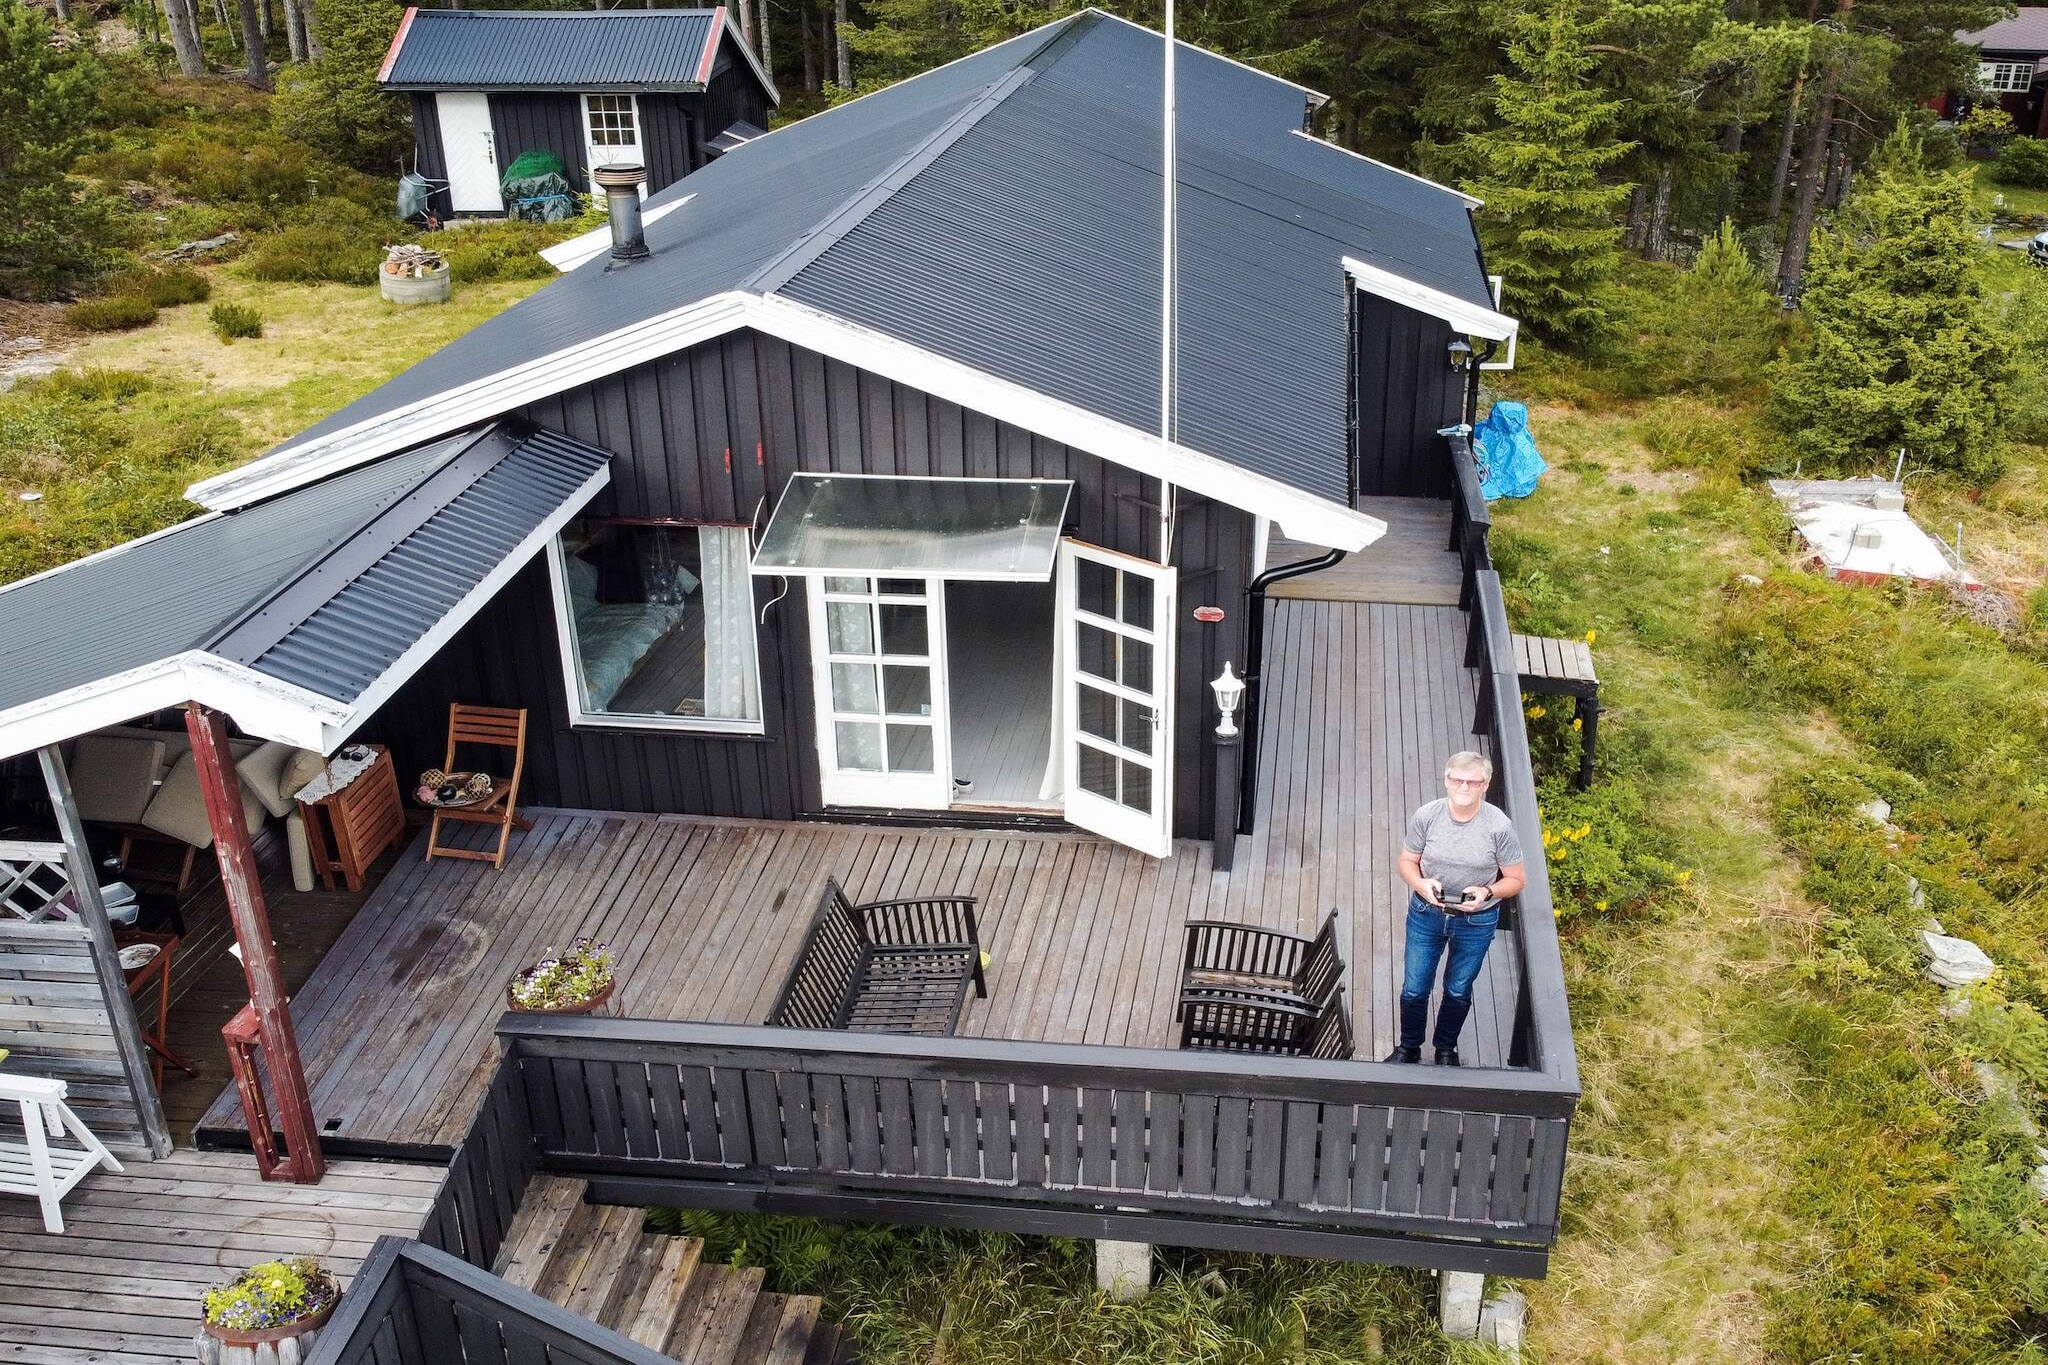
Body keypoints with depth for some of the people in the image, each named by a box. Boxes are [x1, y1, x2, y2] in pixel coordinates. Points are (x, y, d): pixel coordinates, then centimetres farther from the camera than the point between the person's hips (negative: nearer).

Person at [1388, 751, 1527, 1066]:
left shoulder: (1499, 826, -20)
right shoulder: (1426, 816, -16)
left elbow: (1516, 879, -9)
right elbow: (1407, 861, -3)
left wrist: (1487, 892, -28)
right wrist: (1420, 884, -24)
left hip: (1476, 922, -1)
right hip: (1426, 915, 1)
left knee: (1458, 992, 20)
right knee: (1413, 990, 12)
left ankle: (1446, 1049, 45)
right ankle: (1408, 1048, 39)